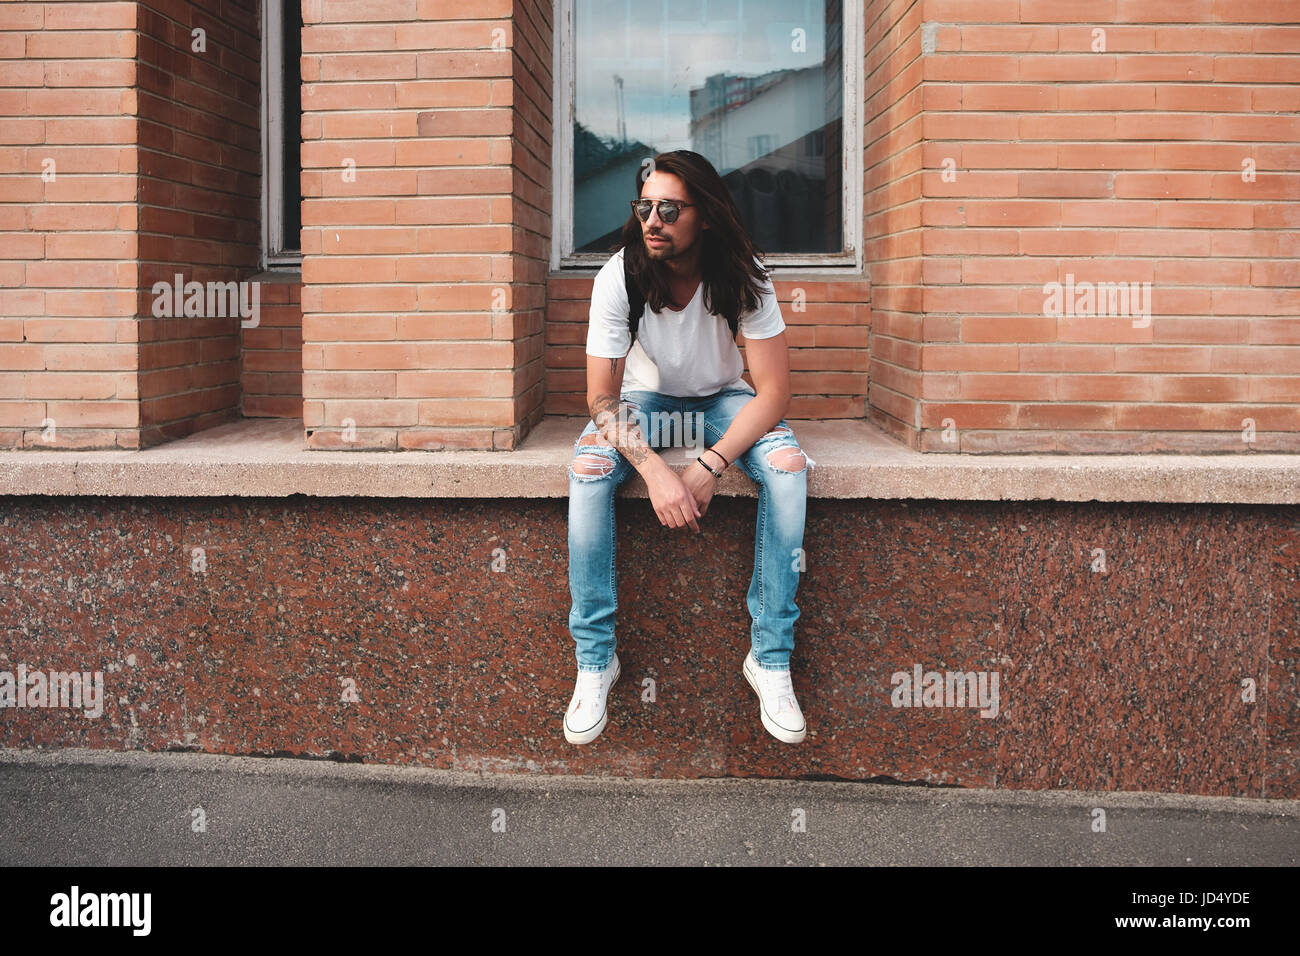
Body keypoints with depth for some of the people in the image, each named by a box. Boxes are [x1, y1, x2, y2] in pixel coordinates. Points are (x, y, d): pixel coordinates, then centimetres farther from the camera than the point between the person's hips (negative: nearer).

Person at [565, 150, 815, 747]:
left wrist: (710, 467, -35)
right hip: (644, 399, 0)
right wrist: (654, 471, -38)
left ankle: (771, 657, -21)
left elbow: (774, 390, -22)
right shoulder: (619, 276, -22)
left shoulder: (742, 278, -22)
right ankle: (594, 660, -21)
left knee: (787, 464, -30)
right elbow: (602, 397, -21)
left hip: (722, 399, 0)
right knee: (588, 468, -32)